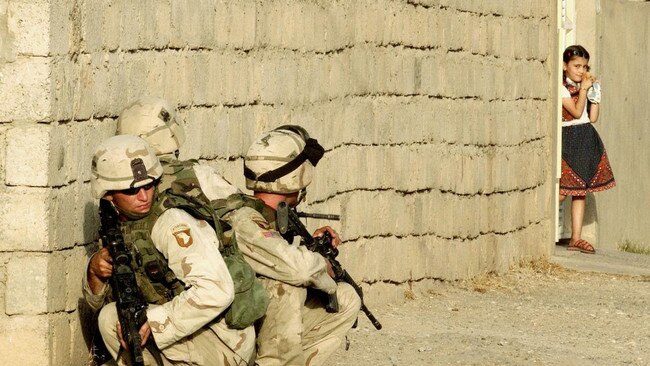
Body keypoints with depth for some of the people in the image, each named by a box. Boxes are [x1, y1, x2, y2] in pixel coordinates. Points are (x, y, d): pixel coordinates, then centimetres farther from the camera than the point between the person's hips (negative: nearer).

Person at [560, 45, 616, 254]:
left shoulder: (584, 88, 15)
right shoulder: (561, 89, -6)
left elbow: (593, 118, 10)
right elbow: (576, 112, -15)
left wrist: (595, 94, 5)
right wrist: (583, 89, -12)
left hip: (587, 140, 7)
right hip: (569, 139, -7)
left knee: (580, 191, 6)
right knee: (562, 191, -14)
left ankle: (576, 238, 8)